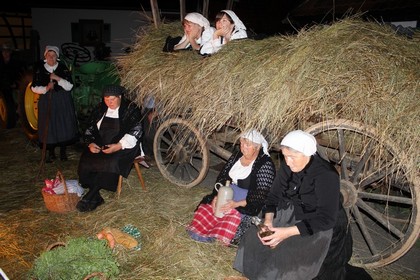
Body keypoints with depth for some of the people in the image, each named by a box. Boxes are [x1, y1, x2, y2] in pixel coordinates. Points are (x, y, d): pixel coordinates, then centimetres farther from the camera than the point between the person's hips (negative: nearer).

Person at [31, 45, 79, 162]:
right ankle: (51, 152, 14)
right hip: (46, 101, 0)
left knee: (63, 125, 0)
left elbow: (69, 86, -6)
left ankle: (63, 151, 16)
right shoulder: (39, 69, 2)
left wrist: (58, 78, -18)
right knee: (48, 126, 0)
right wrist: (46, 88, -15)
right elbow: (34, 88, 2)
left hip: (62, 101, 0)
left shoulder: (63, 68, 0)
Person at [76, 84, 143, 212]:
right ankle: (95, 198, -16)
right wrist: (90, 143, -4)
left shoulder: (131, 109, -3)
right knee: (85, 162, -21)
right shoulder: (100, 109, 13)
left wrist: (118, 146, -21)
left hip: (123, 146, -5)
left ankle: (89, 196, -19)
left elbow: (136, 131, -11)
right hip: (100, 146, 5)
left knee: (110, 163, -32)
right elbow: (90, 129, 17)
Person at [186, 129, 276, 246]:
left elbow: (261, 196, -17)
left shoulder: (266, 164, -14)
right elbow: (222, 176, 8)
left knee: (234, 215, -29)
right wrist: (217, 196, -9)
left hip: (249, 204, -6)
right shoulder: (237, 156, 6)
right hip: (226, 195, 7)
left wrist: (237, 204, -26)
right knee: (207, 207, -13)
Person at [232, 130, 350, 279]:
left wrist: (288, 232, -32)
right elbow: (274, 196, 2)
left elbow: (326, 219, -25)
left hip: (314, 227, -5)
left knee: (285, 259, -25)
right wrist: (268, 221, -17)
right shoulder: (286, 166, -4)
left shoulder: (326, 175, -23)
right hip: (286, 216, 6)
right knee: (253, 241, -10)